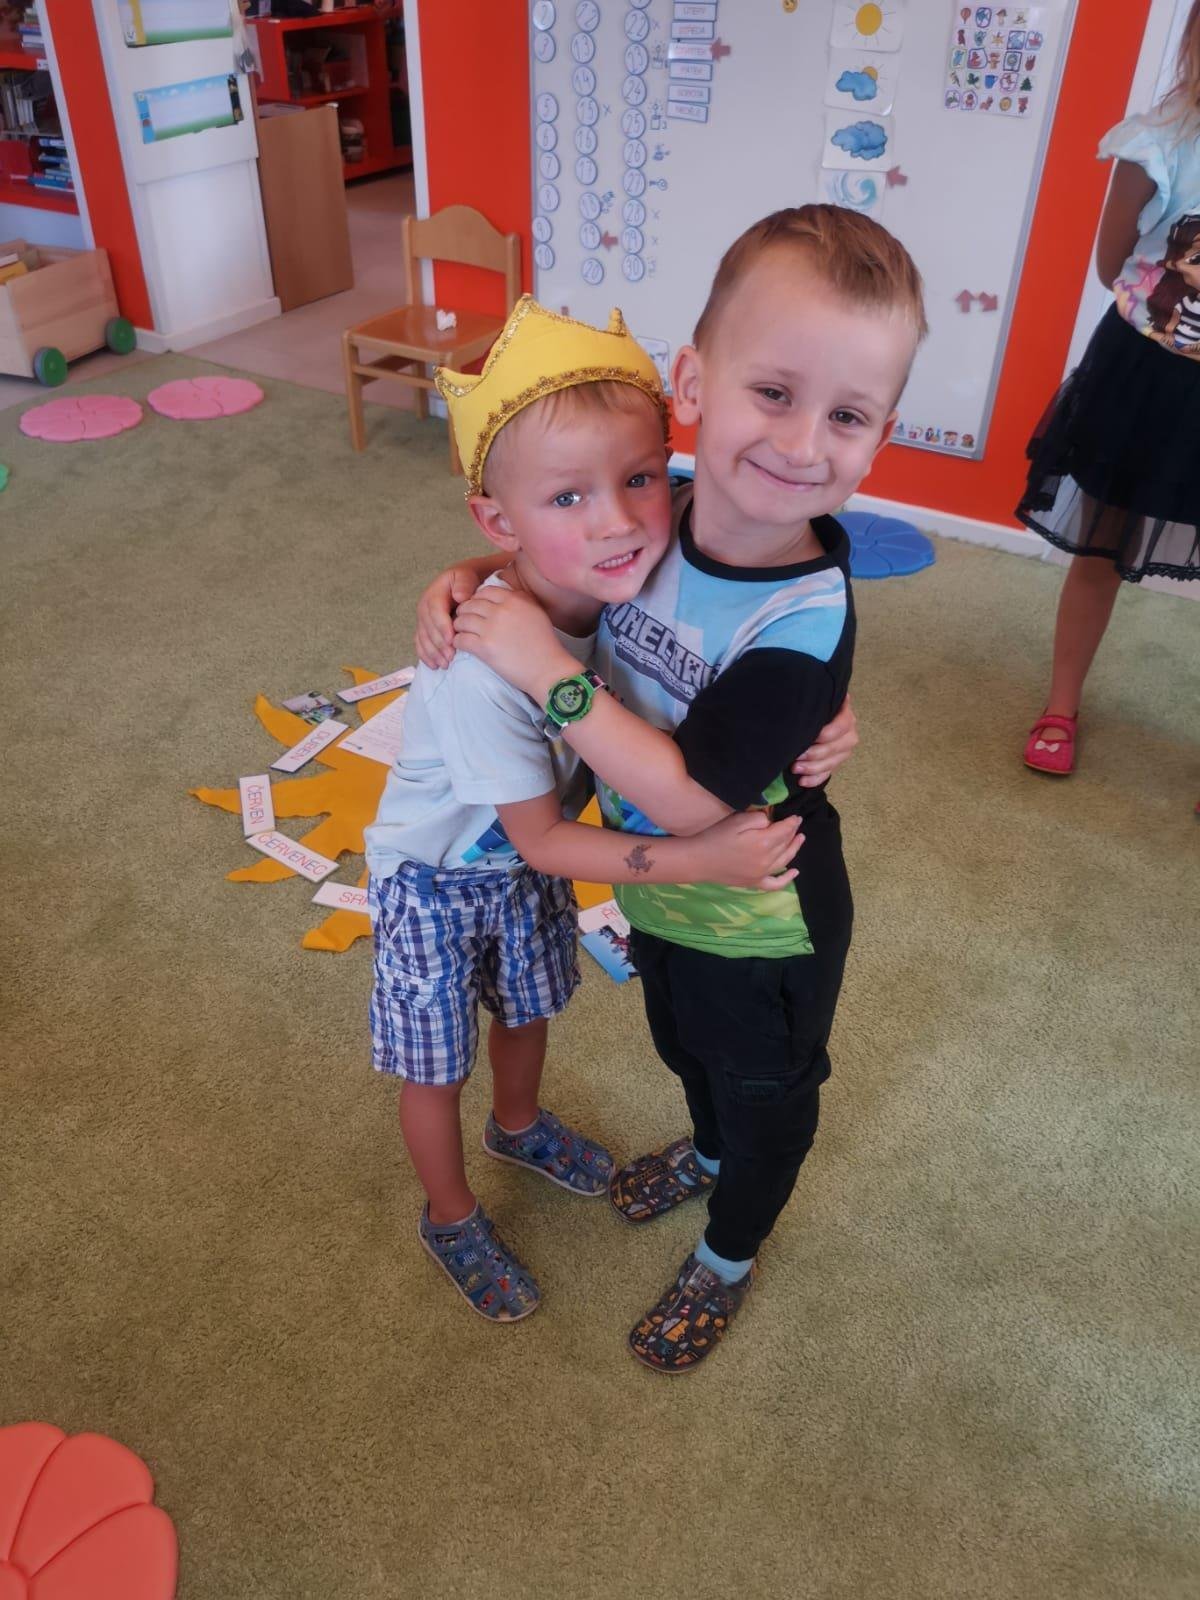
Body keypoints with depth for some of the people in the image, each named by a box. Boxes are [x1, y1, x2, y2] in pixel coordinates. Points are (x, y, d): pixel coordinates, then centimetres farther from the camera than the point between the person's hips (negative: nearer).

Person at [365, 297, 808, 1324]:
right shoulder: (484, 661, -41)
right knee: (437, 1067, 17)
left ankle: (519, 1125, 62)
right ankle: (452, 1218, 46)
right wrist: (700, 860, -33)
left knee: (528, 1007, 30)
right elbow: (543, 839, -29)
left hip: (529, 858, 6)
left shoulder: (622, 577, -24)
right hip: (437, 880, -5)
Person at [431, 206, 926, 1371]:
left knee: (764, 1098, 24)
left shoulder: (802, 621, -35)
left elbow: (687, 799, -34)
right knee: (684, 1047, 35)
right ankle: (707, 1152, 67)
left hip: (757, 932, -6)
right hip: (658, 892, 7)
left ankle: (726, 1259, 52)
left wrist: (545, 670, -34)